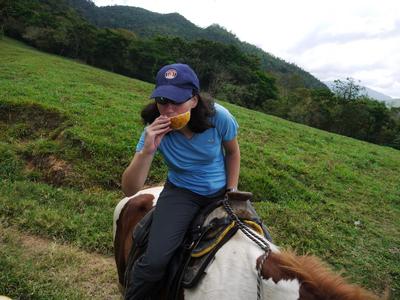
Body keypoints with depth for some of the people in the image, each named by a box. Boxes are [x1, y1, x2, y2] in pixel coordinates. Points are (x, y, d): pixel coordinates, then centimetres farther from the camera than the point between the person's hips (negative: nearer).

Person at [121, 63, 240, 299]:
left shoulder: (219, 116, -21)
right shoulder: (156, 131, -21)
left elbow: (232, 152, 1)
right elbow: (130, 190, -24)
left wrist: (232, 191, -4)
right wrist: (147, 150, -38)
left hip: (220, 190, 2)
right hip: (182, 192, -2)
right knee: (154, 262, -22)